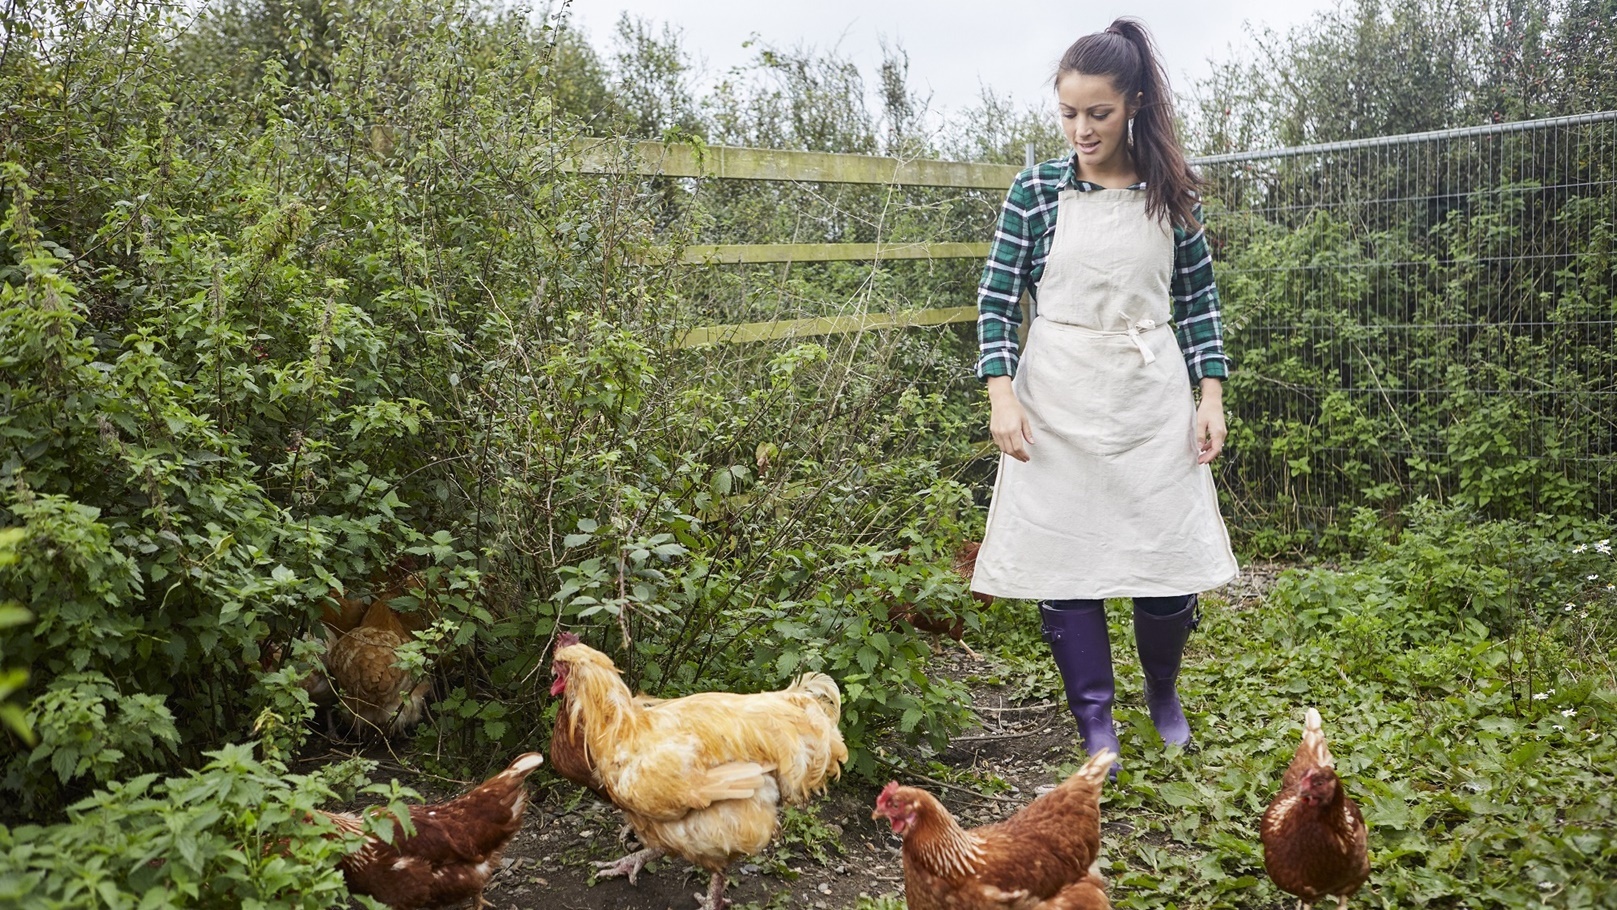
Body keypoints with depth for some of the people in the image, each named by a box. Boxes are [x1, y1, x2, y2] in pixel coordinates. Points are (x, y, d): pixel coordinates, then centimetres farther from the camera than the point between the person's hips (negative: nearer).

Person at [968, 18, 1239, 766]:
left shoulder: (1171, 193, 4)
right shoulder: (1036, 190, -1)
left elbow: (1199, 300, 9)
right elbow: (997, 297, -1)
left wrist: (1212, 395, 1)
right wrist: (1001, 392, -12)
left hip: (1152, 397, 1)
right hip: (1057, 402, -1)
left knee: (1170, 561, 4)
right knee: (1064, 565, 1)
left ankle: (1163, 694, 34)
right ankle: (1095, 727, 18)